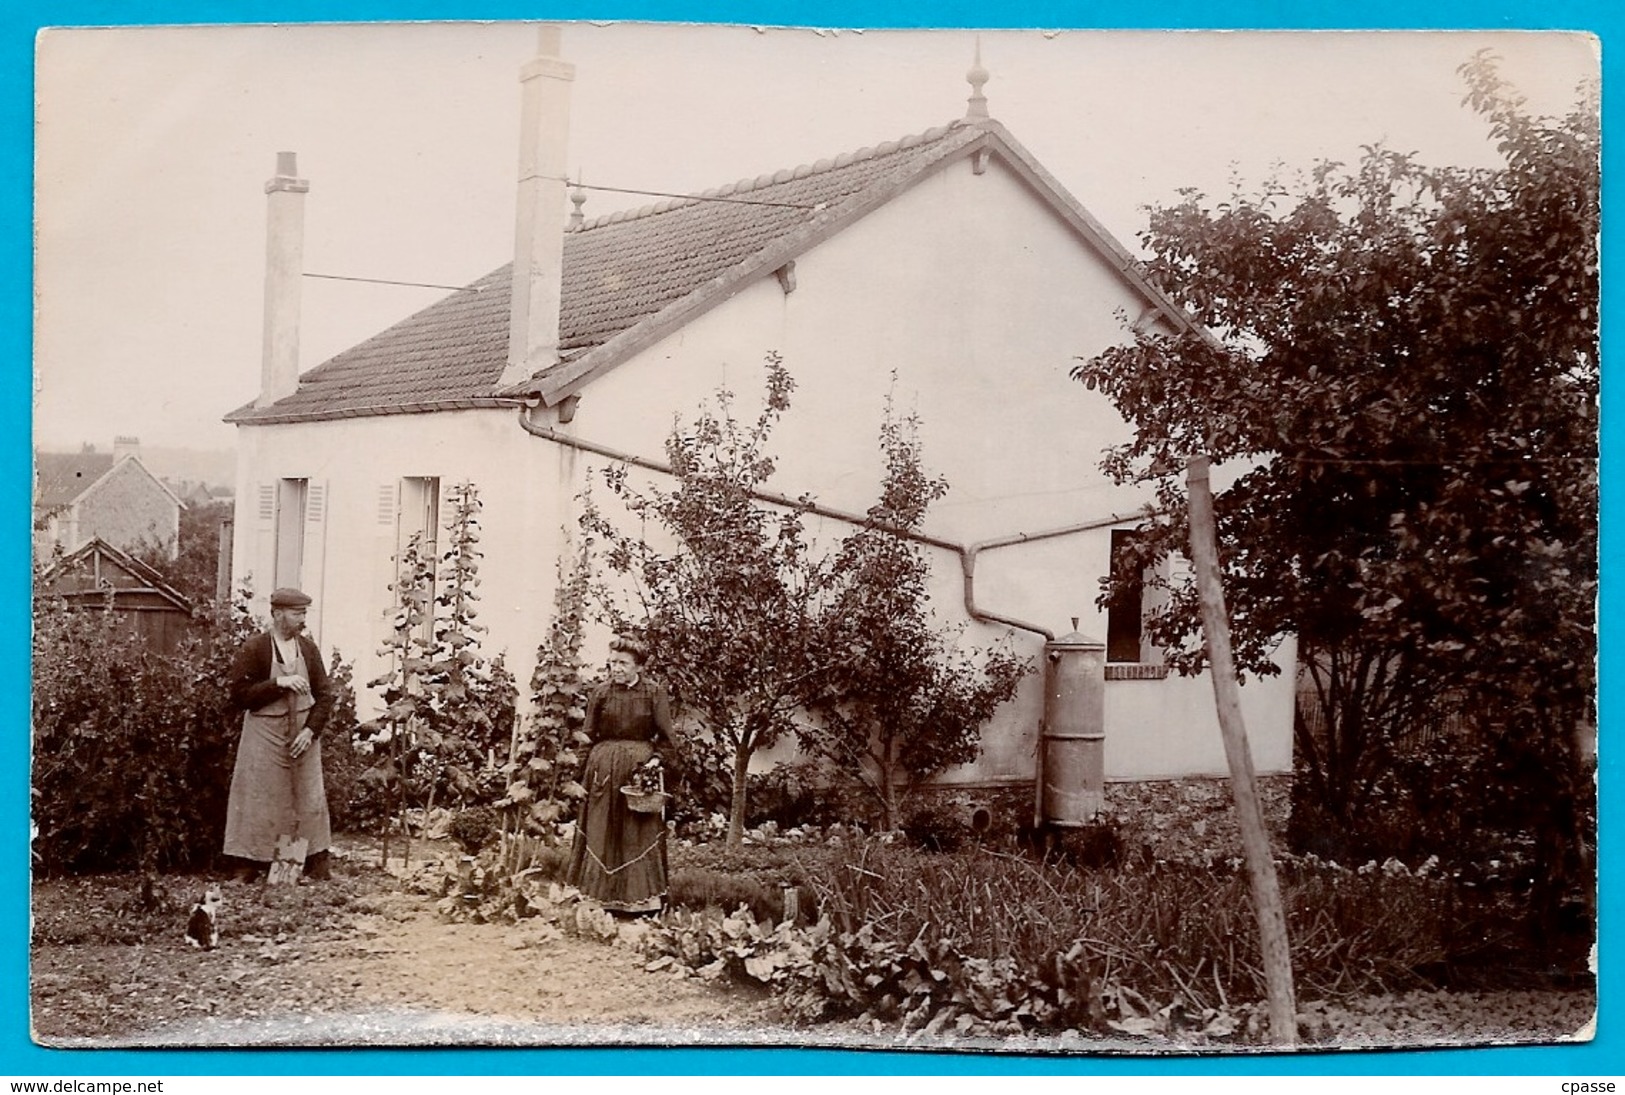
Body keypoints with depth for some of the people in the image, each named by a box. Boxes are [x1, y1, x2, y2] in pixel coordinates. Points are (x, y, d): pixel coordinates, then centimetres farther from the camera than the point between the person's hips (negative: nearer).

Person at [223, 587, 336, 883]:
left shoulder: (308, 648, 4)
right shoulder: (254, 649, -8)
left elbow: (325, 694, 5)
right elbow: (239, 695, -13)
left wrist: (311, 730, -8)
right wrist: (278, 684, -22)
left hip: (303, 734, 4)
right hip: (265, 734, -4)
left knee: (310, 800, 8)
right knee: (258, 802, -1)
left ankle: (317, 866, 15)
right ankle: (246, 868, 6)